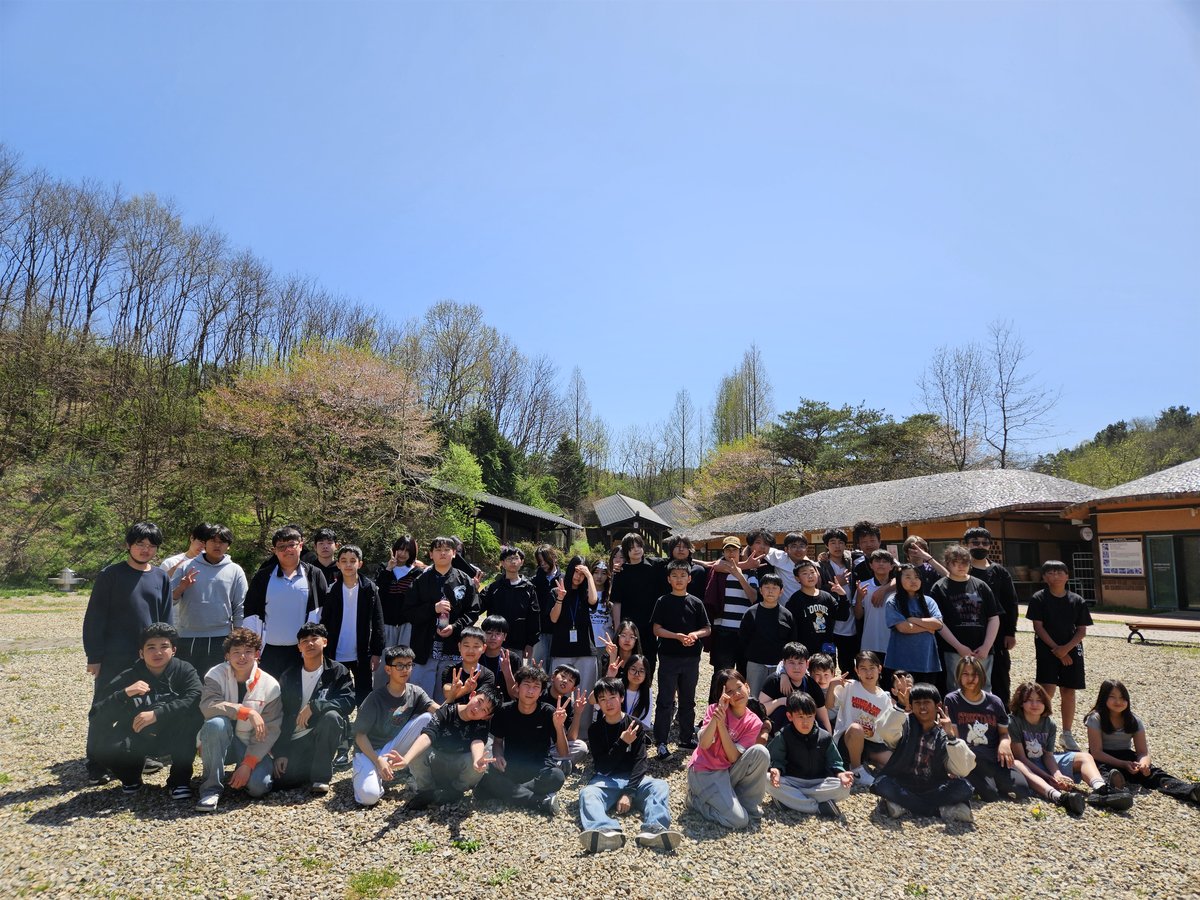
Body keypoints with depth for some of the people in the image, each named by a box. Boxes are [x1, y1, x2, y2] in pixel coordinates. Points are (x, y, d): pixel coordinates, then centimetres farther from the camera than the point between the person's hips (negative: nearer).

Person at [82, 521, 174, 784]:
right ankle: (96, 765, 17)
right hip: (113, 659, -3)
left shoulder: (161, 577, 5)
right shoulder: (110, 575, -5)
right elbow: (94, 618, -5)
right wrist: (94, 656, -8)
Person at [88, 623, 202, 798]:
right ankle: (131, 777, 8)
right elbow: (95, 717, -17)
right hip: (138, 739, 1)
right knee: (105, 748, -30)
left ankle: (180, 779, -12)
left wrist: (157, 714, -39)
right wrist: (124, 694, -33)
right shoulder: (125, 678, -11)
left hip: (173, 738, -1)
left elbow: (196, 699, -32)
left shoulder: (184, 670, -14)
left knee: (192, 715, -32)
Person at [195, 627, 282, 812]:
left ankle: (243, 772, 14)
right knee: (216, 723, -34)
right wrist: (247, 712, -37)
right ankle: (211, 788, -19)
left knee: (258, 786, -24)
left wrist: (247, 764, -20)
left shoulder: (270, 685, -11)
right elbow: (207, 705, -29)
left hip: (252, 746, 0)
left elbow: (270, 731, -11)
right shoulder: (217, 675, -10)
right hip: (220, 743, 0)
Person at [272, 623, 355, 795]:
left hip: (324, 733, -3)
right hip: (295, 739, 3)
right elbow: (280, 716, 4)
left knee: (331, 716, -34)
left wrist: (314, 706, -29)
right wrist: (280, 753, -5)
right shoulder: (288, 677, 5)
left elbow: (349, 701, -19)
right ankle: (313, 766, 14)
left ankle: (321, 776, -18)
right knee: (280, 777, -21)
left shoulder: (338, 671, -4)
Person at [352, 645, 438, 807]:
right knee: (369, 795, -32)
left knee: (427, 718, -20)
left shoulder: (415, 693, -5)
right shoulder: (376, 698, -15)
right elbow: (360, 734, -11)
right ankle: (380, 775, 3)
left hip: (395, 750, 4)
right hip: (370, 750, -3)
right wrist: (378, 761, -24)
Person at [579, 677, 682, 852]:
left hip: (632, 779, 1)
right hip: (605, 780, -1)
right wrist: (622, 743, -20)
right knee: (587, 793, -32)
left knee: (659, 785, -26)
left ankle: (653, 829, -53)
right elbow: (602, 767, -7)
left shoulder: (635, 726, 1)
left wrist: (629, 792, -21)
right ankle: (606, 831, -61)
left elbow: (640, 762, -6)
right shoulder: (595, 729, 1)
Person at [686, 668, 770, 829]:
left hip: (728, 771, 4)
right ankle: (696, 798, 5)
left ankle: (748, 804, -2)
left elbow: (733, 757, -13)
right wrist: (717, 715, -27)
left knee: (760, 752, -21)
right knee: (739, 820, -21)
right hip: (704, 772, -4)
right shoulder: (715, 709, -9)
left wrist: (721, 724, -24)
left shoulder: (754, 722, -4)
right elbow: (704, 745, -21)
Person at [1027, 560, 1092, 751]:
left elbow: (1082, 630, 2)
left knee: (1069, 691, 8)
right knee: (1047, 691, -9)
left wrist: (1066, 648, -13)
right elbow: (1038, 627, -6)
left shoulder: (1078, 601, 3)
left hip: (1072, 650, 3)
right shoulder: (1039, 599, -3)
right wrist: (1055, 649, -12)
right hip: (1047, 649, -3)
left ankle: (1067, 734, 20)